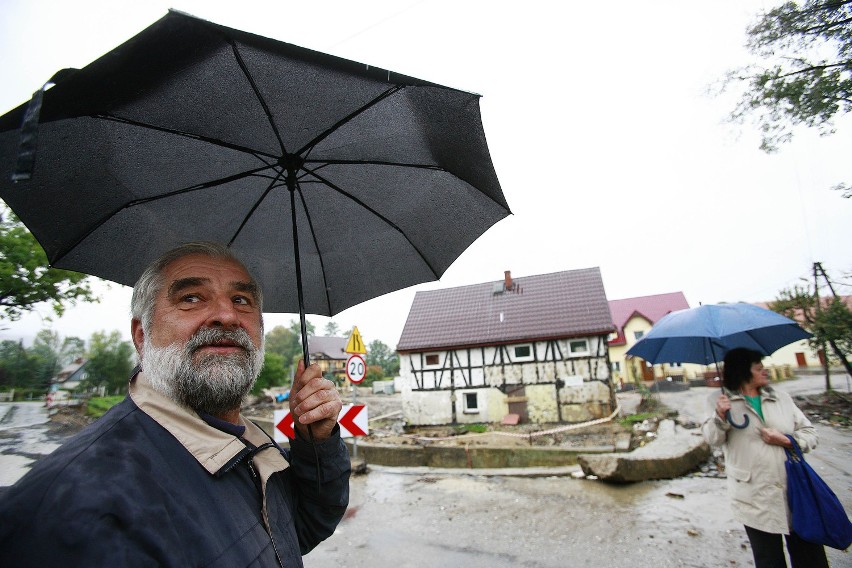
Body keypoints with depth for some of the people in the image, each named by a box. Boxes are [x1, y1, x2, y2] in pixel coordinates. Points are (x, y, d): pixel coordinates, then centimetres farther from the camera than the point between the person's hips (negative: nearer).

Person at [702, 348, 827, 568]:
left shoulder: (780, 396, 9)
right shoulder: (720, 400, -3)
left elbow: (810, 434, 10)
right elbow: (712, 438, -12)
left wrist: (786, 441, -10)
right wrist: (720, 416, -31)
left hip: (796, 493, 3)